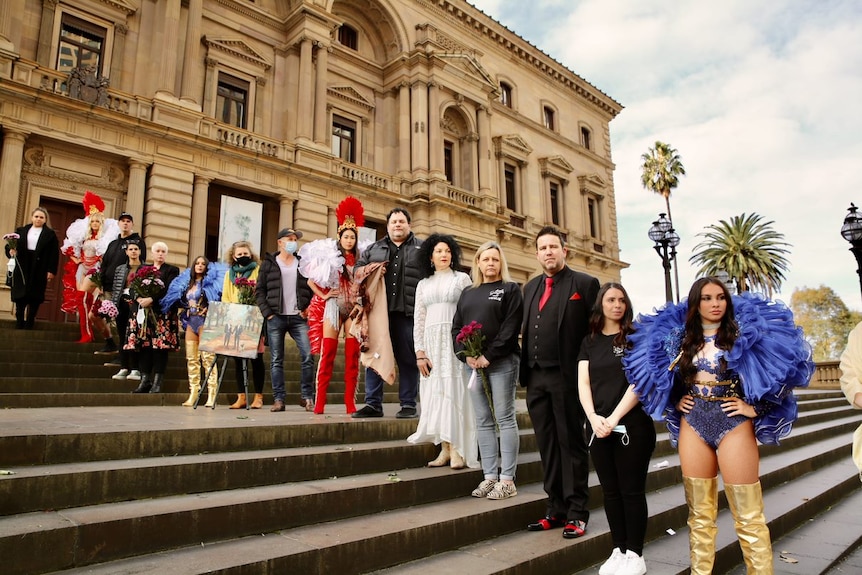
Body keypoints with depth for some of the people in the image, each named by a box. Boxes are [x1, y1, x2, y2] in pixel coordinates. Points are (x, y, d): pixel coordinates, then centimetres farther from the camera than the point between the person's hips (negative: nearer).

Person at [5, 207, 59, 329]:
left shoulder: (50, 234, 5)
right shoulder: (21, 231, 12)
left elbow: (54, 254, -1)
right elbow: (9, 245, 11)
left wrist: (51, 270, -9)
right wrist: (10, 250, -13)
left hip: (39, 270, -2)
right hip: (22, 268, 2)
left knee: (34, 297, 0)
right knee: (20, 296, 1)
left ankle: (29, 324, 7)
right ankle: (19, 323, 9)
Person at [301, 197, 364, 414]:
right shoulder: (329, 256, 5)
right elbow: (310, 280, 6)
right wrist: (324, 295, -3)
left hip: (354, 308, 2)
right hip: (333, 307, -2)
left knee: (353, 356, -1)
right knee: (327, 354, -5)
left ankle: (350, 402, 3)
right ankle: (319, 402, -2)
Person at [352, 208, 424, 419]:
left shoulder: (422, 248, 13)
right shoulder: (373, 249, 21)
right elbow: (356, 271, 20)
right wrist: (368, 270, -2)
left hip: (407, 313, -2)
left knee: (408, 360, 1)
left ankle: (408, 405, 10)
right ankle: (373, 404, 10)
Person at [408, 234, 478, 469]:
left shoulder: (462, 278, 7)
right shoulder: (423, 285, 16)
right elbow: (418, 320, 11)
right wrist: (420, 352, 1)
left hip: (456, 341, -3)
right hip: (431, 342, 4)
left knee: (455, 392, -7)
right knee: (435, 393, 1)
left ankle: (458, 450, -3)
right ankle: (445, 449, 6)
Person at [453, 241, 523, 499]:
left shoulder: (510, 289, 4)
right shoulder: (467, 293, 18)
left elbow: (511, 327, -8)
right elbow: (456, 327, 12)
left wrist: (489, 356, -15)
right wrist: (466, 355, -5)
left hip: (501, 362, -5)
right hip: (473, 364, 5)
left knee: (505, 419, -2)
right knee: (483, 421, 6)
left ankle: (507, 480, 2)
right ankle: (490, 476, 13)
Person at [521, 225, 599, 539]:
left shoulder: (585, 284, 0)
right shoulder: (531, 287, 17)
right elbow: (527, 330, 15)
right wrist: (526, 371, 7)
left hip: (567, 377, -5)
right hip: (535, 378, 6)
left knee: (571, 443, 3)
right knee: (547, 445, 10)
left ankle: (576, 513, 13)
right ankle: (556, 509, 21)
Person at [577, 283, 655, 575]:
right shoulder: (589, 341, 10)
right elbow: (583, 382, 3)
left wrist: (614, 418, -16)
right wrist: (594, 417, -12)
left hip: (633, 425, -3)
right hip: (599, 427, 4)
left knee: (632, 491, 3)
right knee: (610, 491, 10)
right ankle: (618, 550, 22)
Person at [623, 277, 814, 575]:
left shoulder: (744, 333, -4)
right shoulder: (680, 337, 6)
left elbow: (782, 367, -9)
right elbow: (663, 378, 19)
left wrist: (755, 407, -11)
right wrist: (675, 402, 5)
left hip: (734, 424, -3)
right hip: (692, 425, 3)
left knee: (748, 515, -1)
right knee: (699, 513, 10)